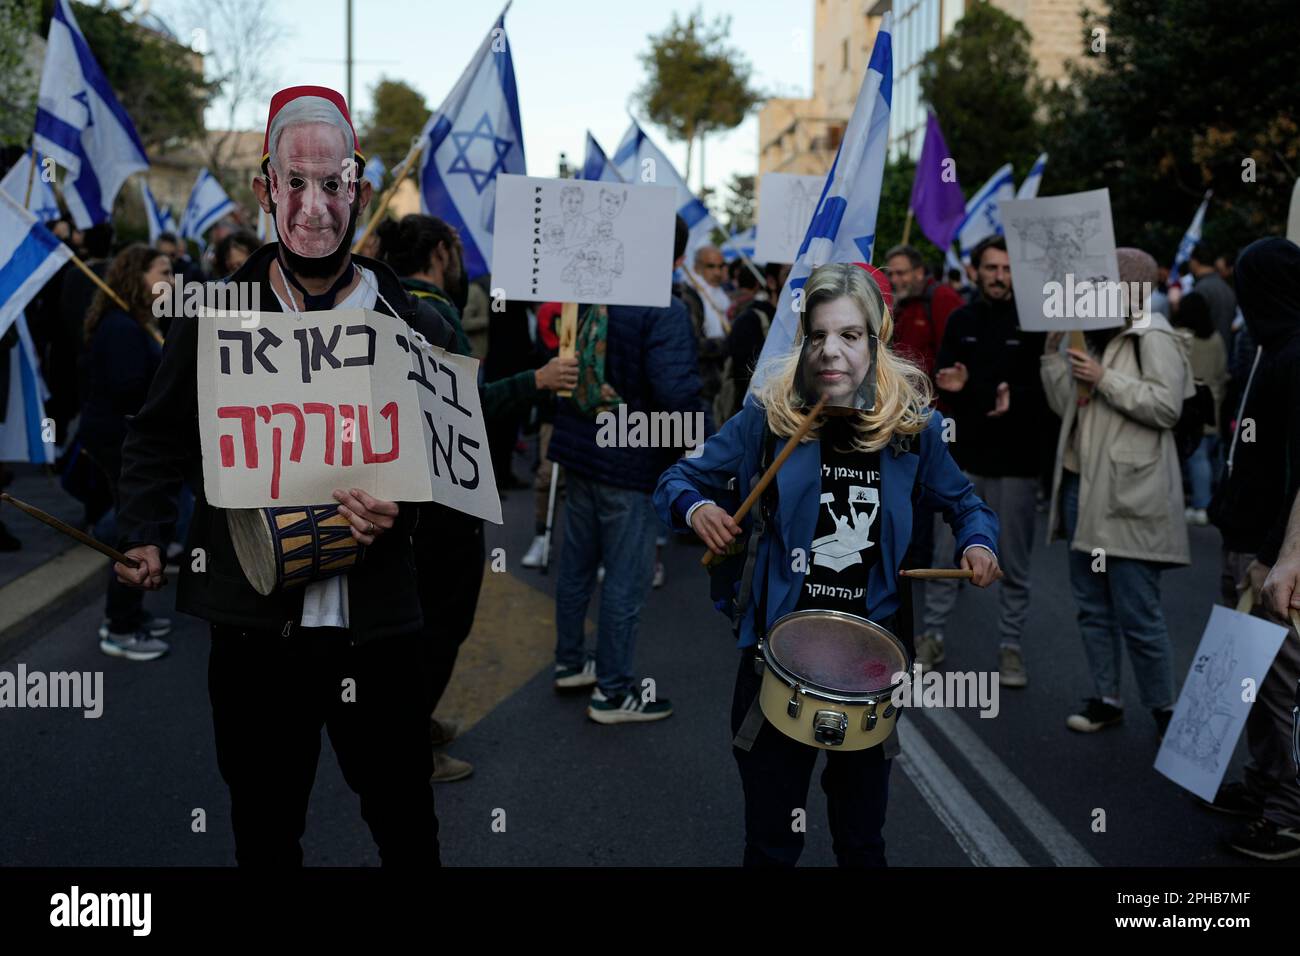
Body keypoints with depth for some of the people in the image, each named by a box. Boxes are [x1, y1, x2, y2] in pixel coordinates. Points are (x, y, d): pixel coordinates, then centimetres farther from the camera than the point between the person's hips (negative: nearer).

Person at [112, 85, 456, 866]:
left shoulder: (413, 325, -1)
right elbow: (158, 436, 13)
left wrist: (401, 510, -17)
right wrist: (144, 532, 0)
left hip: (377, 622, -1)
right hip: (253, 618, 1)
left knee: (404, 818, 13)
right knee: (263, 826, 17)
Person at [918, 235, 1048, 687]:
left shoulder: (1034, 322, -2)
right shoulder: (961, 320, 9)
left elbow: (1048, 384, -5)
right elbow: (942, 372, 11)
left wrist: (1017, 398, -25)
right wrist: (950, 384, -12)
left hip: (1015, 460, -2)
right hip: (962, 455, 3)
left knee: (1014, 562, 6)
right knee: (944, 553, 5)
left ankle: (1010, 646, 17)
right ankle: (932, 636, 17)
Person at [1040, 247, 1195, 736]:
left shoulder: (1154, 338, -5)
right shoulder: (1096, 338, 19)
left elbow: (1167, 406, -17)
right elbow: (1066, 405, 14)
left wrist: (1105, 379, -17)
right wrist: (1054, 350, 5)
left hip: (1129, 496, -8)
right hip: (1082, 485, 8)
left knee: (1137, 613, -4)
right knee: (1092, 604, 12)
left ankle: (1163, 707, 11)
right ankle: (1106, 699, 23)